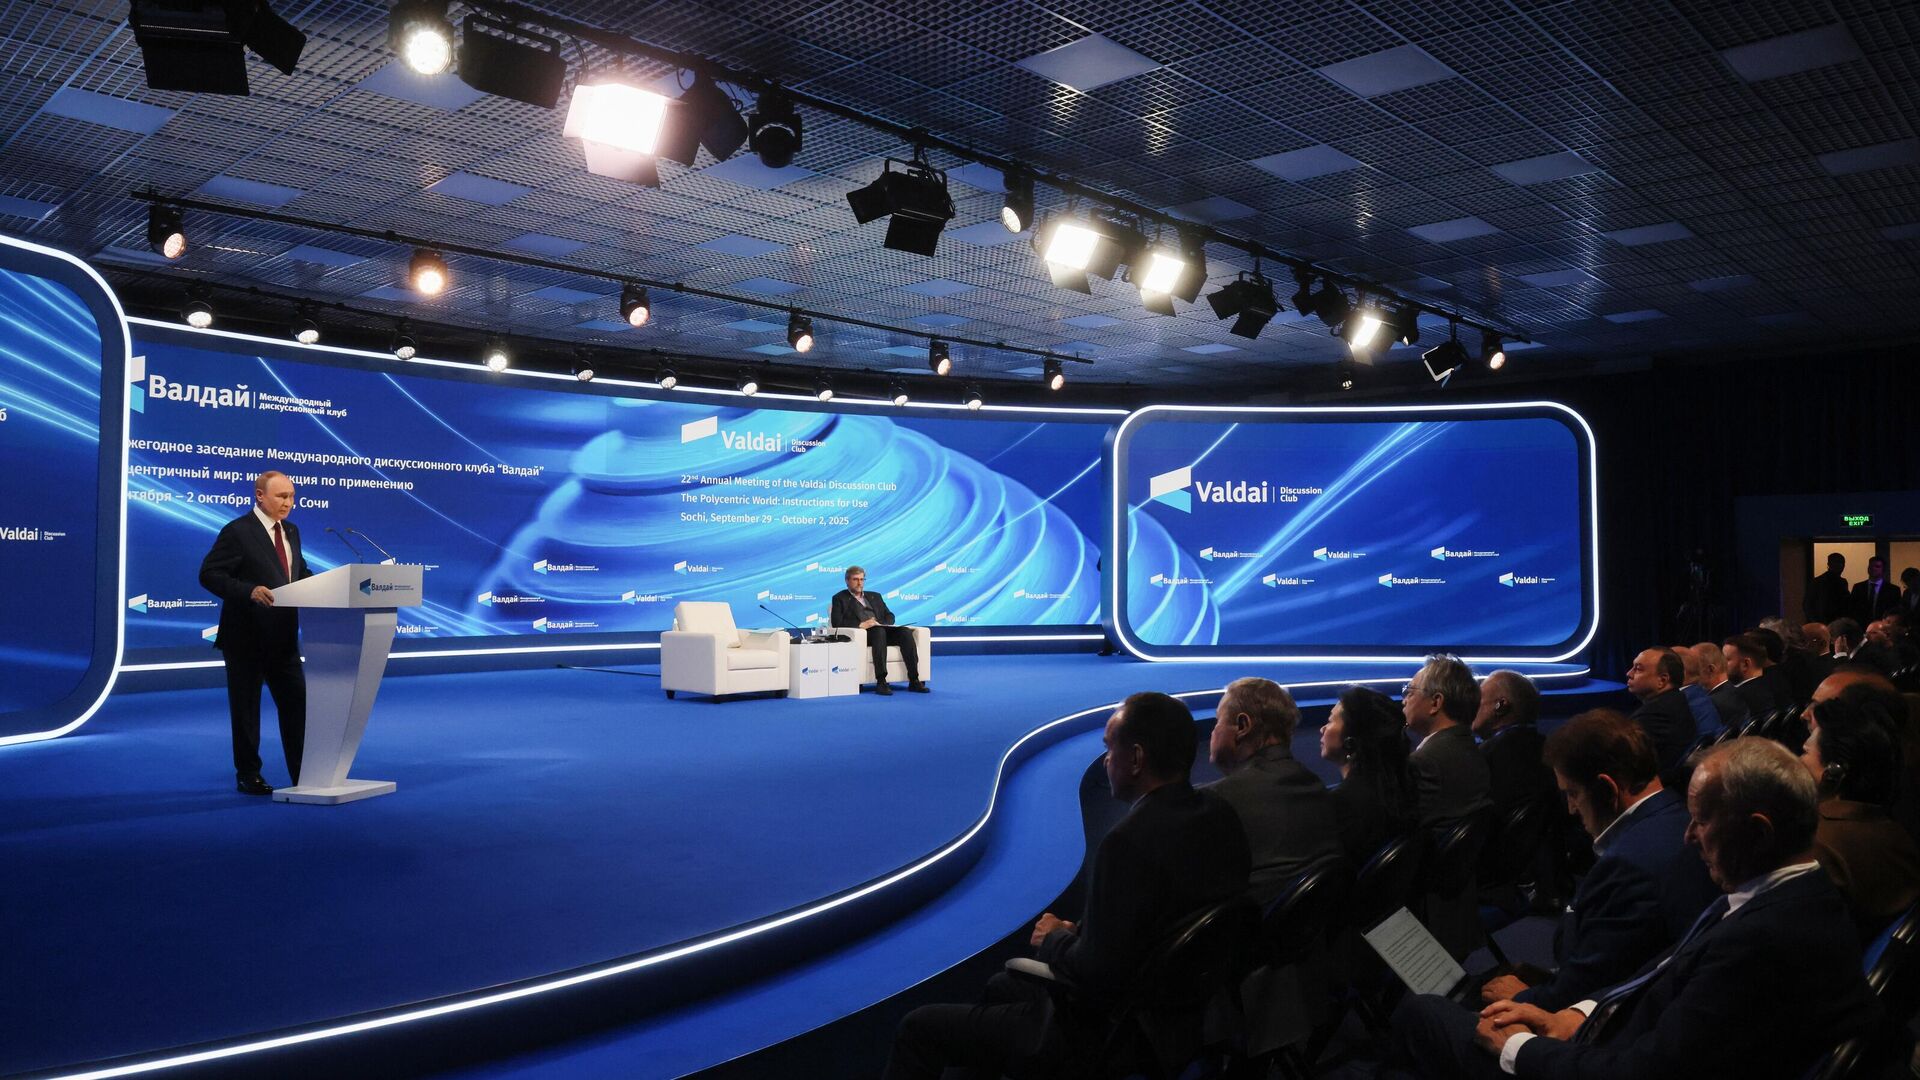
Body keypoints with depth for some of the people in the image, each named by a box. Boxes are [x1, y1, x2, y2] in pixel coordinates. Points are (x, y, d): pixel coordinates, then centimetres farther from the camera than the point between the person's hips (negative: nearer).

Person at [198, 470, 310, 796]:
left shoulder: (291, 531, 12)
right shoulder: (237, 531, -10)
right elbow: (209, 574, -14)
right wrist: (250, 591, -28)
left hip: (283, 635, 6)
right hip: (247, 636, -6)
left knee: (296, 702, 6)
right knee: (246, 707, 5)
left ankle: (302, 774, 13)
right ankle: (248, 775, 17)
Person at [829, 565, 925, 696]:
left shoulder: (875, 596, 29)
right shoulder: (840, 598, 14)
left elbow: (890, 616, 21)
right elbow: (836, 622, -1)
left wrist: (883, 624, -4)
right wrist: (860, 625, -15)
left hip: (882, 630, 5)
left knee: (905, 631, -26)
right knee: (879, 632, -38)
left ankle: (914, 681, -32)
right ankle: (881, 682, -44)